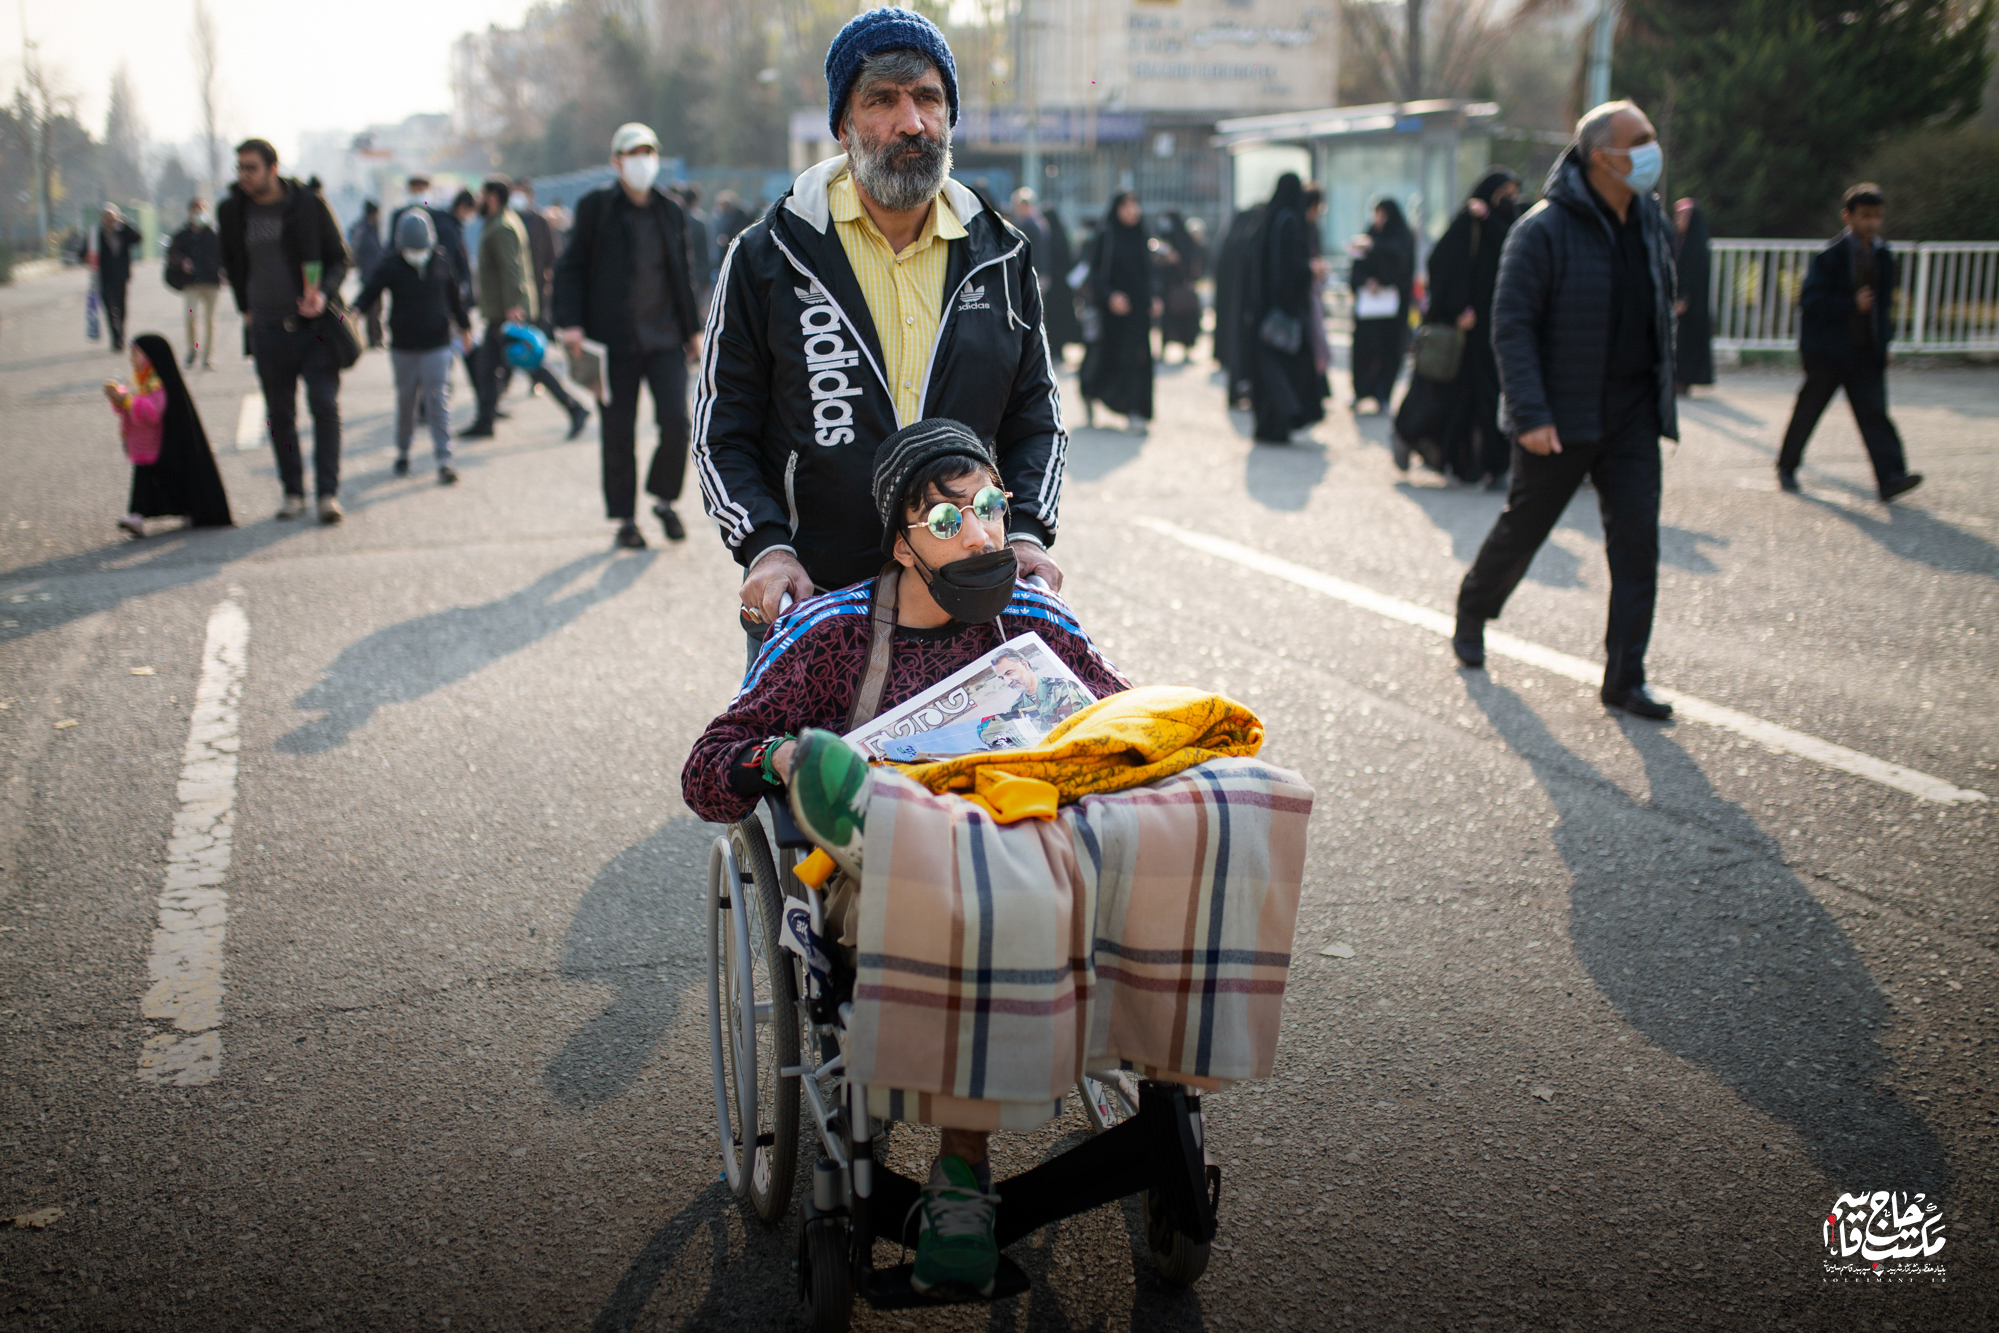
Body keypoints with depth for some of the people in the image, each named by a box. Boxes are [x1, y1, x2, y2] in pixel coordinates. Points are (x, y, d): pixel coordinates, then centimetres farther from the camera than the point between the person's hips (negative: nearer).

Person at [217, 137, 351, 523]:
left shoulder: (310, 205, -3)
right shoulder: (231, 212, 4)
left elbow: (339, 258, 2)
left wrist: (323, 294, -15)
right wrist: (246, 308, 18)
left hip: (315, 323, -3)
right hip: (268, 329, 3)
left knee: (325, 406, -10)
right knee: (279, 414, 7)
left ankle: (329, 493, -6)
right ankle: (293, 492, 16)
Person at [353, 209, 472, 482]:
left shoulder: (441, 260, 1)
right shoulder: (390, 265, -5)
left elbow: (454, 297, 15)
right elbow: (370, 293, -12)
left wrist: (463, 325, 25)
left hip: (437, 344, 0)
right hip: (403, 346, 0)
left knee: (438, 401, -6)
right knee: (405, 400, 10)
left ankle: (444, 460, -8)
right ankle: (403, 452, 28)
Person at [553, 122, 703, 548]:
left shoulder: (671, 211, 11)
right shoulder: (596, 206, 0)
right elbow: (571, 267, 0)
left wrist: (692, 329, 17)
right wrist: (570, 322, -10)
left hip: (664, 337, 2)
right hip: (614, 339, -2)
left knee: (676, 422, -9)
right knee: (618, 433, 3)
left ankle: (664, 500, 14)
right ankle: (624, 518, 15)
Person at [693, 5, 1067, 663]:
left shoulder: (999, 257, 6)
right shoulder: (766, 257, -2)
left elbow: (1037, 418, 11)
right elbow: (723, 430, 1)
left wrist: (1026, 532, -4)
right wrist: (766, 546, -13)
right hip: (809, 601, -2)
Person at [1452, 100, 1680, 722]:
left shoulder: (1651, 222, 8)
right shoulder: (1545, 229, -14)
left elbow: (1662, 308, 18)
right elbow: (1512, 325, -16)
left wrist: (1661, 395, 12)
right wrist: (1530, 413, -23)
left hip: (1632, 414, 5)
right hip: (1561, 418, -5)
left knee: (1637, 539, -1)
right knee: (1523, 529, 9)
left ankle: (1625, 676, 5)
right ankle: (1472, 612, 36)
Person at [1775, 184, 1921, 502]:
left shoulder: (1883, 257, 9)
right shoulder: (1830, 255, -10)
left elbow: (1883, 303, 20)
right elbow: (1809, 300, -16)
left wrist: (1885, 344, 15)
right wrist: (1852, 305, -22)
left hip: (1867, 351, 4)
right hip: (1828, 350, -4)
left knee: (1874, 411, -5)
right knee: (1808, 410, 7)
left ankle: (1890, 477, -13)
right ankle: (1787, 467, 25)